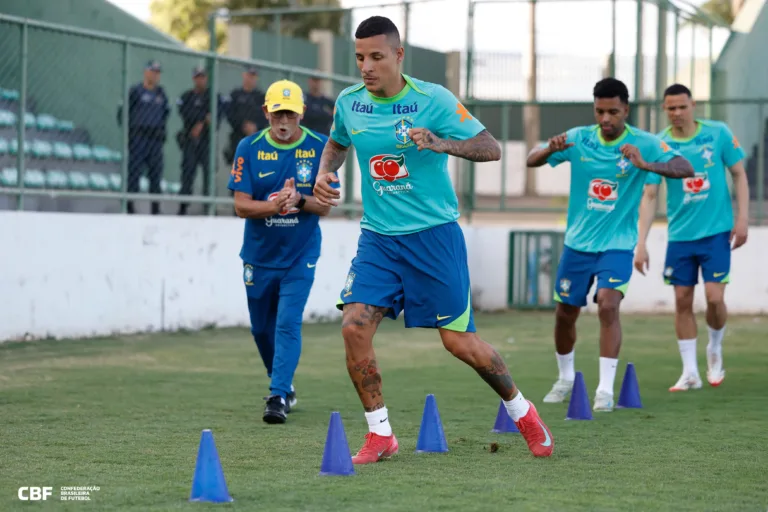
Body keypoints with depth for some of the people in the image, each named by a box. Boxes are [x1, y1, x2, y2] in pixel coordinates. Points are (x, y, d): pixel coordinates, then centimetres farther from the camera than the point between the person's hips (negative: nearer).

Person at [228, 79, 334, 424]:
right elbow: (241, 205, -10)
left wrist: (299, 200, -27)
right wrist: (275, 204, -28)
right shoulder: (249, 148, -6)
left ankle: (279, 396, -11)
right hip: (259, 255, 2)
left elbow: (325, 206, -6)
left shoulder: (319, 148, -6)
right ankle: (282, 383, 37)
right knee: (262, 328, 14)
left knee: (288, 323, -14)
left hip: (301, 255, -2)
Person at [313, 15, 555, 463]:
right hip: (378, 238, 4)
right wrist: (325, 173, 4)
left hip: (434, 234, -4)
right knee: (355, 326, -14)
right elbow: (337, 142, 25)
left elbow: (491, 148, -13)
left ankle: (521, 411, 24)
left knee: (459, 341, -1)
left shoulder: (433, 99, -11)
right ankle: (380, 435, 1)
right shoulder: (349, 103, 2)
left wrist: (442, 143, -30)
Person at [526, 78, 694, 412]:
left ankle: (606, 389, -15)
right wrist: (551, 149, -29)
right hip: (577, 243, 3)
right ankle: (566, 378, 34)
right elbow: (531, 161, -5)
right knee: (564, 313, 9)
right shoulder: (578, 138, -5)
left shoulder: (644, 144, -12)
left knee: (608, 306, -22)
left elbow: (685, 169, -23)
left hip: (617, 244, -3)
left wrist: (645, 165, -41)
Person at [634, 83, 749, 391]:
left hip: (716, 231, -2)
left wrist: (742, 218, -6)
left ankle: (715, 350, 19)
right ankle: (690, 373, 11)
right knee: (682, 300, 2)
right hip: (679, 235, 2)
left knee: (714, 296, -10)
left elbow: (739, 174, 3)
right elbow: (649, 196, -3)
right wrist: (641, 244, -9)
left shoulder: (718, 134, -4)